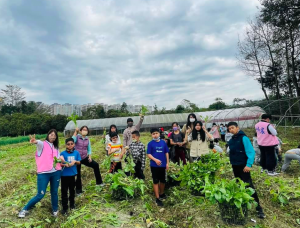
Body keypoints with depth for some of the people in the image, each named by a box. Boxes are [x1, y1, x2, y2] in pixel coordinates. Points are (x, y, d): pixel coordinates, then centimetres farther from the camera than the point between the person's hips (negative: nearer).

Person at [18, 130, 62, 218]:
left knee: (54, 192, 14)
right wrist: (35, 141, -51)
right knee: (40, 195, -1)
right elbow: (39, 143, -28)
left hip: (56, 172, 4)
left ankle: (55, 210, 34)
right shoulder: (42, 144, -3)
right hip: (43, 173, -4)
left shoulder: (55, 147, 13)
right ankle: (25, 209, 24)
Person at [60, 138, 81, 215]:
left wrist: (75, 161, -19)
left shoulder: (76, 153, -4)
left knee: (72, 190, 18)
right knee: (64, 191, 4)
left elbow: (79, 162, 1)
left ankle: (72, 204, 36)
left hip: (73, 174, 2)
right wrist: (65, 165, -27)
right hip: (64, 175, -2)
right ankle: (64, 208, 17)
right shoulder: (62, 153, -11)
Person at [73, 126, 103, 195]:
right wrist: (75, 132, -34)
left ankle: (99, 182, 9)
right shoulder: (77, 136, -10)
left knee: (95, 165, -5)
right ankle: (78, 190, 23)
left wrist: (89, 156, -2)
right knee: (78, 174, 5)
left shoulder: (87, 139, 3)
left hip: (85, 157, 4)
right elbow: (72, 140, -32)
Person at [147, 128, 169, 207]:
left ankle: (162, 193, 41)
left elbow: (166, 153, 7)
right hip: (154, 165, -3)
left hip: (163, 165, 3)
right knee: (156, 181, 5)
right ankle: (157, 198, 17)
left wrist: (167, 163, 5)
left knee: (163, 180, 17)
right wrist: (155, 160, -23)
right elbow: (148, 154, -9)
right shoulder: (150, 143, -7)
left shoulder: (163, 142, 0)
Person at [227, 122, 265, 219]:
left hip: (243, 166, -7)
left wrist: (249, 164, -26)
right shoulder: (232, 139, 7)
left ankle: (259, 208, 4)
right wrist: (232, 161, 15)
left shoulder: (243, 138, -15)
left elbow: (251, 152, -20)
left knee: (249, 186, -7)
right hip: (235, 166, 8)